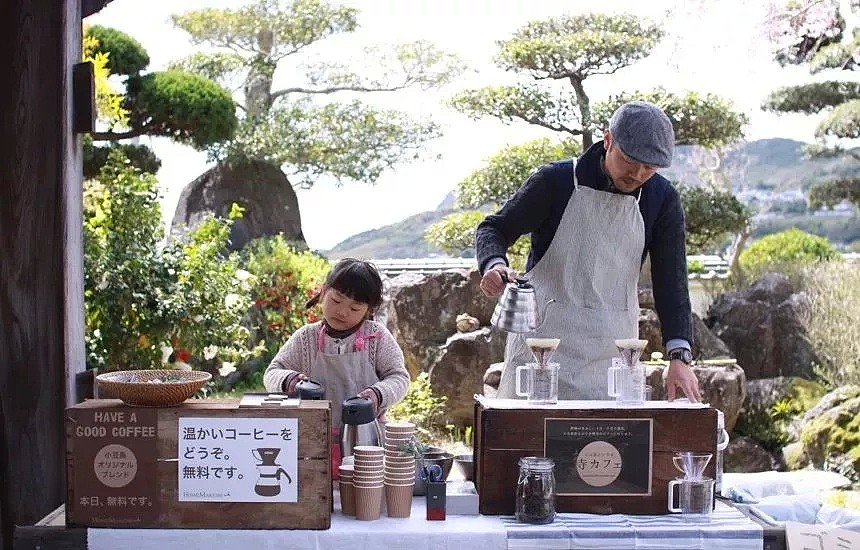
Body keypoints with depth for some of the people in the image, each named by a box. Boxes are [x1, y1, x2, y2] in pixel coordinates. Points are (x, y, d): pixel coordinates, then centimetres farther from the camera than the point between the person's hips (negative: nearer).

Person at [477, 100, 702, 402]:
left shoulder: (662, 199, 2)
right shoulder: (556, 180, -6)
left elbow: (671, 280, -2)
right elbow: (493, 229, 1)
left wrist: (679, 355, -13)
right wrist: (494, 264, -22)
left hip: (612, 352, 2)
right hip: (542, 340, -2)